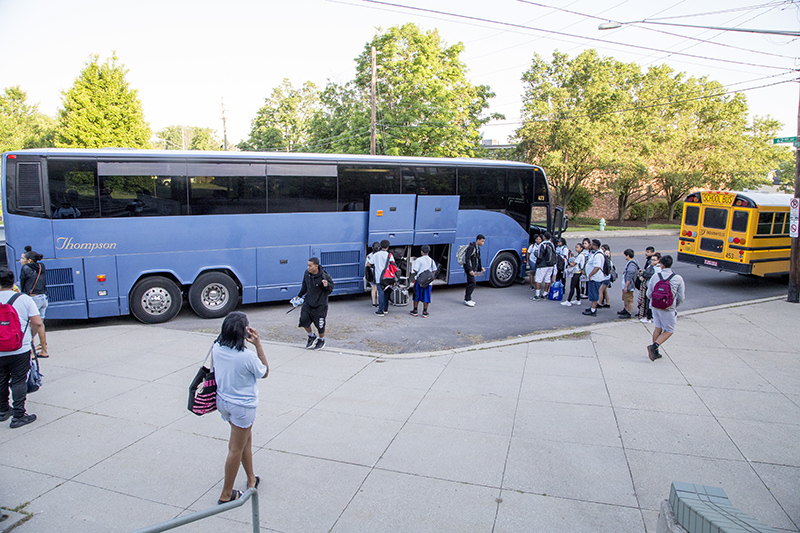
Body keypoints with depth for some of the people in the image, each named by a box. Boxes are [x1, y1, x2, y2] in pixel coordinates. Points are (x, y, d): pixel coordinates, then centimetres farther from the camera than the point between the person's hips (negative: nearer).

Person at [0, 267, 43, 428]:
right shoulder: (24, 299, -7)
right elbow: (37, 323, -8)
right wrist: (30, 337, 10)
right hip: (20, 350, -2)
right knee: (19, 381, 5)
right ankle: (18, 415, 4)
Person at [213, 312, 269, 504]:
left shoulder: (217, 348, -11)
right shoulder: (248, 356, -27)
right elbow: (264, 373, -8)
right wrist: (258, 345, -14)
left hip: (223, 401, 7)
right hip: (243, 406, -7)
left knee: (246, 438, 25)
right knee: (236, 449, 9)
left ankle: (251, 479, 40)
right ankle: (226, 494, 22)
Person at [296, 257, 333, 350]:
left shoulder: (324, 276, -21)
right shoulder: (307, 273, -6)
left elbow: (331, 286, -6)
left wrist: (327, 285, -29)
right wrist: (299, 296, 17)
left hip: (320, 305, -4)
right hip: (308, 302, 5)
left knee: (320, 324, 6)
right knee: (304, 320, -3)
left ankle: (321, 340, 34)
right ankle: (311, 336, 25)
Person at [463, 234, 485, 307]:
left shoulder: (477, 248, 14)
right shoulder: (471, 247, -18)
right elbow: (467, 259, -23)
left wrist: (481, 267, 17)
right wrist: (470, 270, -26)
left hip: (473, 269, 10)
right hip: (469, 268, -10)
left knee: (470, 283, 13)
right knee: (472, 283, -12)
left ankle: (467, 299, 20)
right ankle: (467, 300, -6)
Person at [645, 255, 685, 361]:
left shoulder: (655, 276, -5)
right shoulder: (678, 279, -9)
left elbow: (649, 294, 0)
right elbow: (681, 298, -5)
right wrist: (674, 306, 14)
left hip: (655, 306, 4)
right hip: (668, 309, -3)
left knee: (657, 328, 17)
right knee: (669, 331, 10)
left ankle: (655, 352, 22)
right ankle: (654, 346, -8)